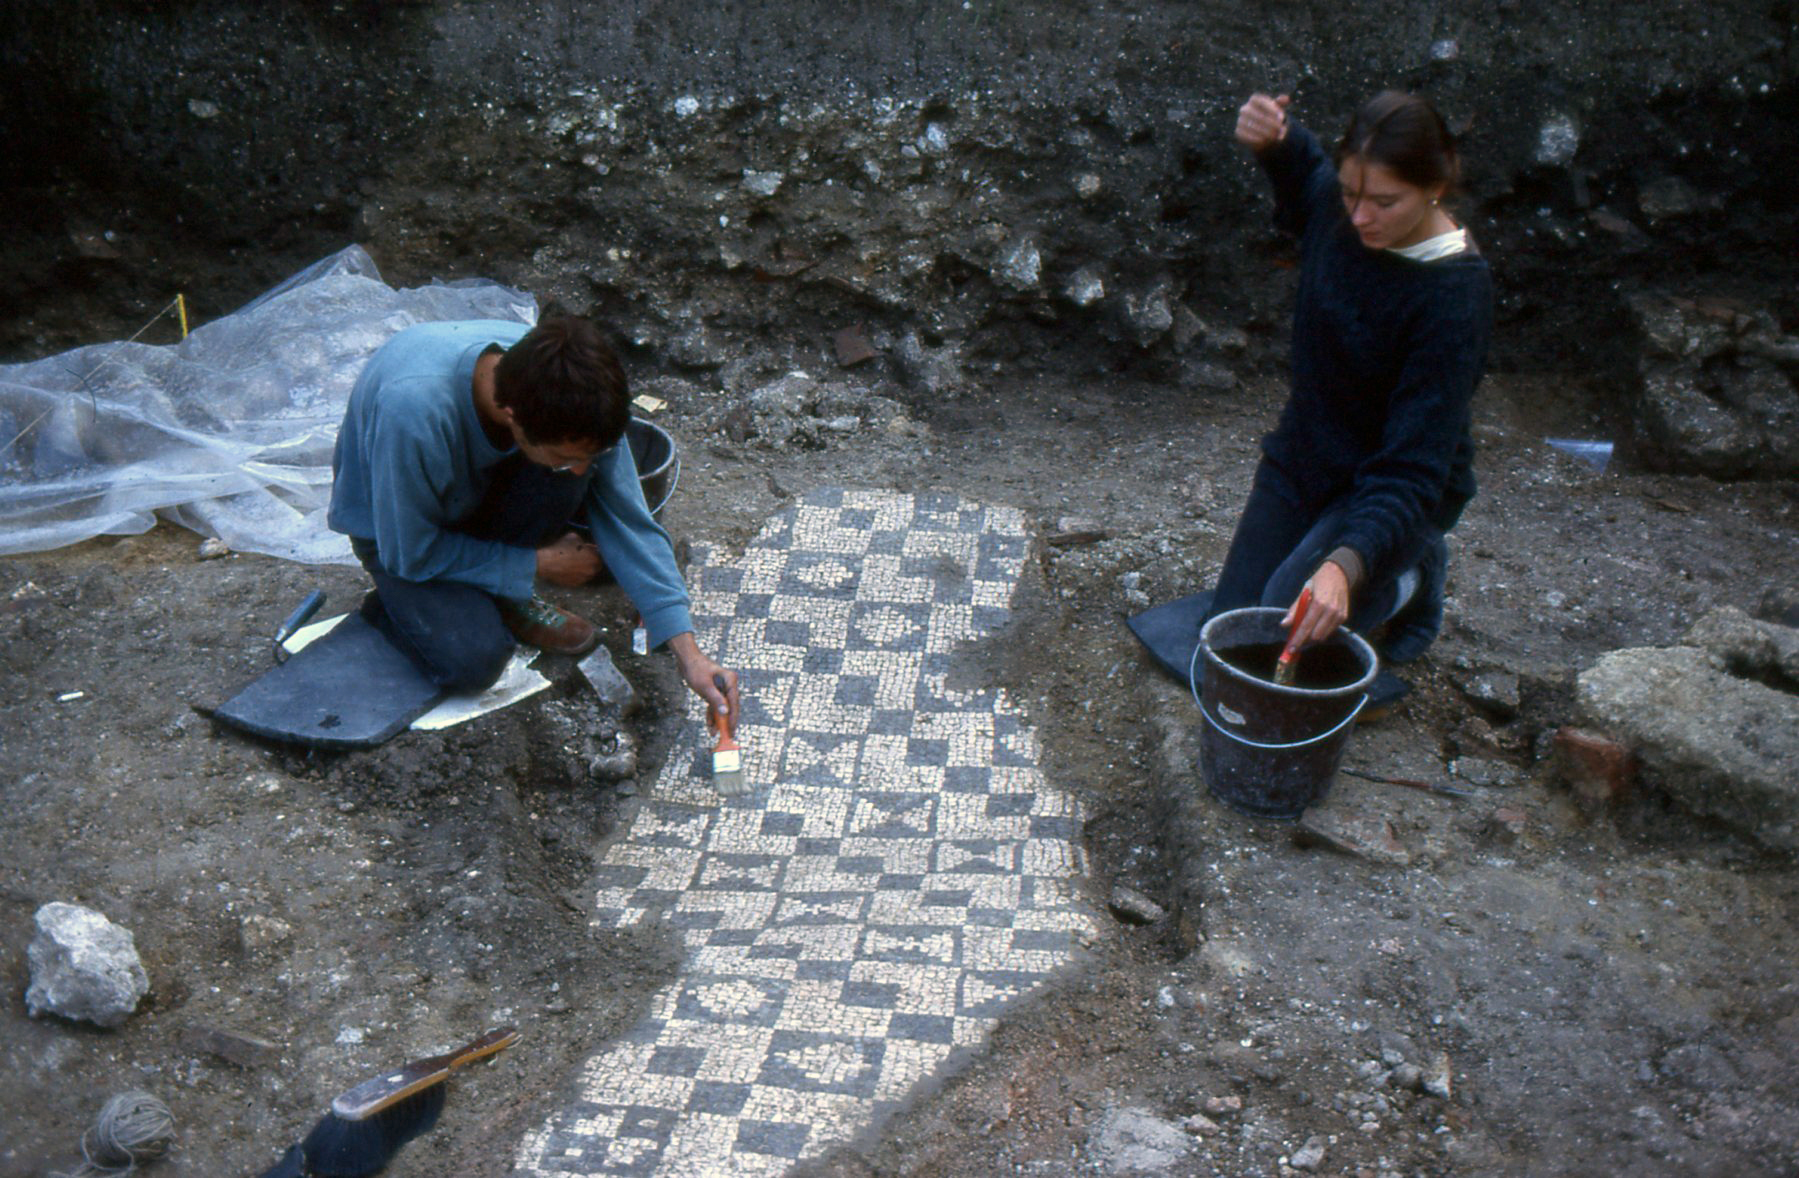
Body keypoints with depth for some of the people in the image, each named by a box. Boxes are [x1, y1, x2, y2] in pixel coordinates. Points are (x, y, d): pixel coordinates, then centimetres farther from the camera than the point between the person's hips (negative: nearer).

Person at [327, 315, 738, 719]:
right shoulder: (414, 410, -42)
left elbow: (625, 518, -20)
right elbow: (410, 553, -27)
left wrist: (689, 653, -25)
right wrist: (537, 565, -21)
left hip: (481, 490, 4)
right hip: (394, 525, -4)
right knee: (474, 660, -25)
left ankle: (506, 598, -5)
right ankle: (387, 606, 8)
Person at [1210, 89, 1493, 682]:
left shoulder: (1456, 295, -29)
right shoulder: (1334, 203, -14)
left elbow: (1414, 465, -33)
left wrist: (1346, 564, -48)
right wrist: (1270, 139, -8)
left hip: (1390, 488, -6)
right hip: (1301, 455, 6)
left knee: (1288, 611, -22)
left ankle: (1411, 577, 11)